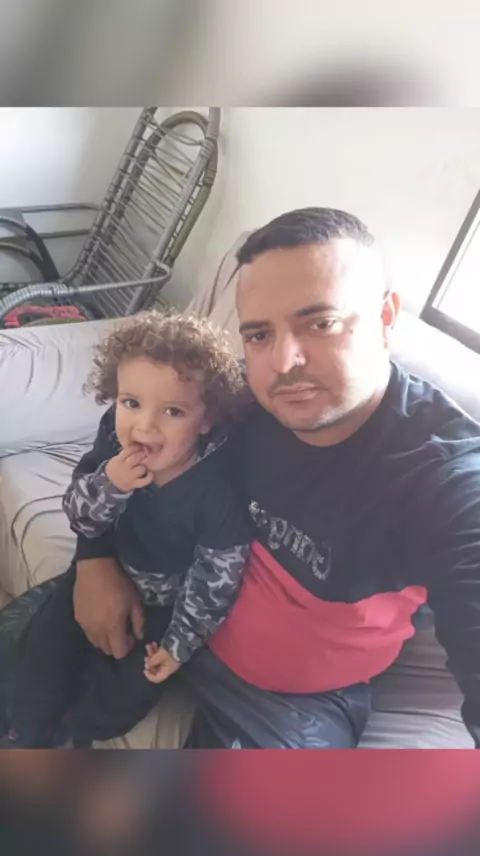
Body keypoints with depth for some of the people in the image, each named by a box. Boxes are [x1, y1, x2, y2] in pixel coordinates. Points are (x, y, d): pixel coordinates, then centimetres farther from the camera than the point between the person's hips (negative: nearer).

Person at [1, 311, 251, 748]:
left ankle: (64, 737, 24)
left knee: (131, 681, -6)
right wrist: (109, 484, -36)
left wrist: (180, 643, -14)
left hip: (172, 599, -4)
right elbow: (79, 520, -15)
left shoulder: (219, 489, -34)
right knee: (49, 638, 6)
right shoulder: (113, 443, -21)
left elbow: (217, 578, -22)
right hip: (111, 571, 5)